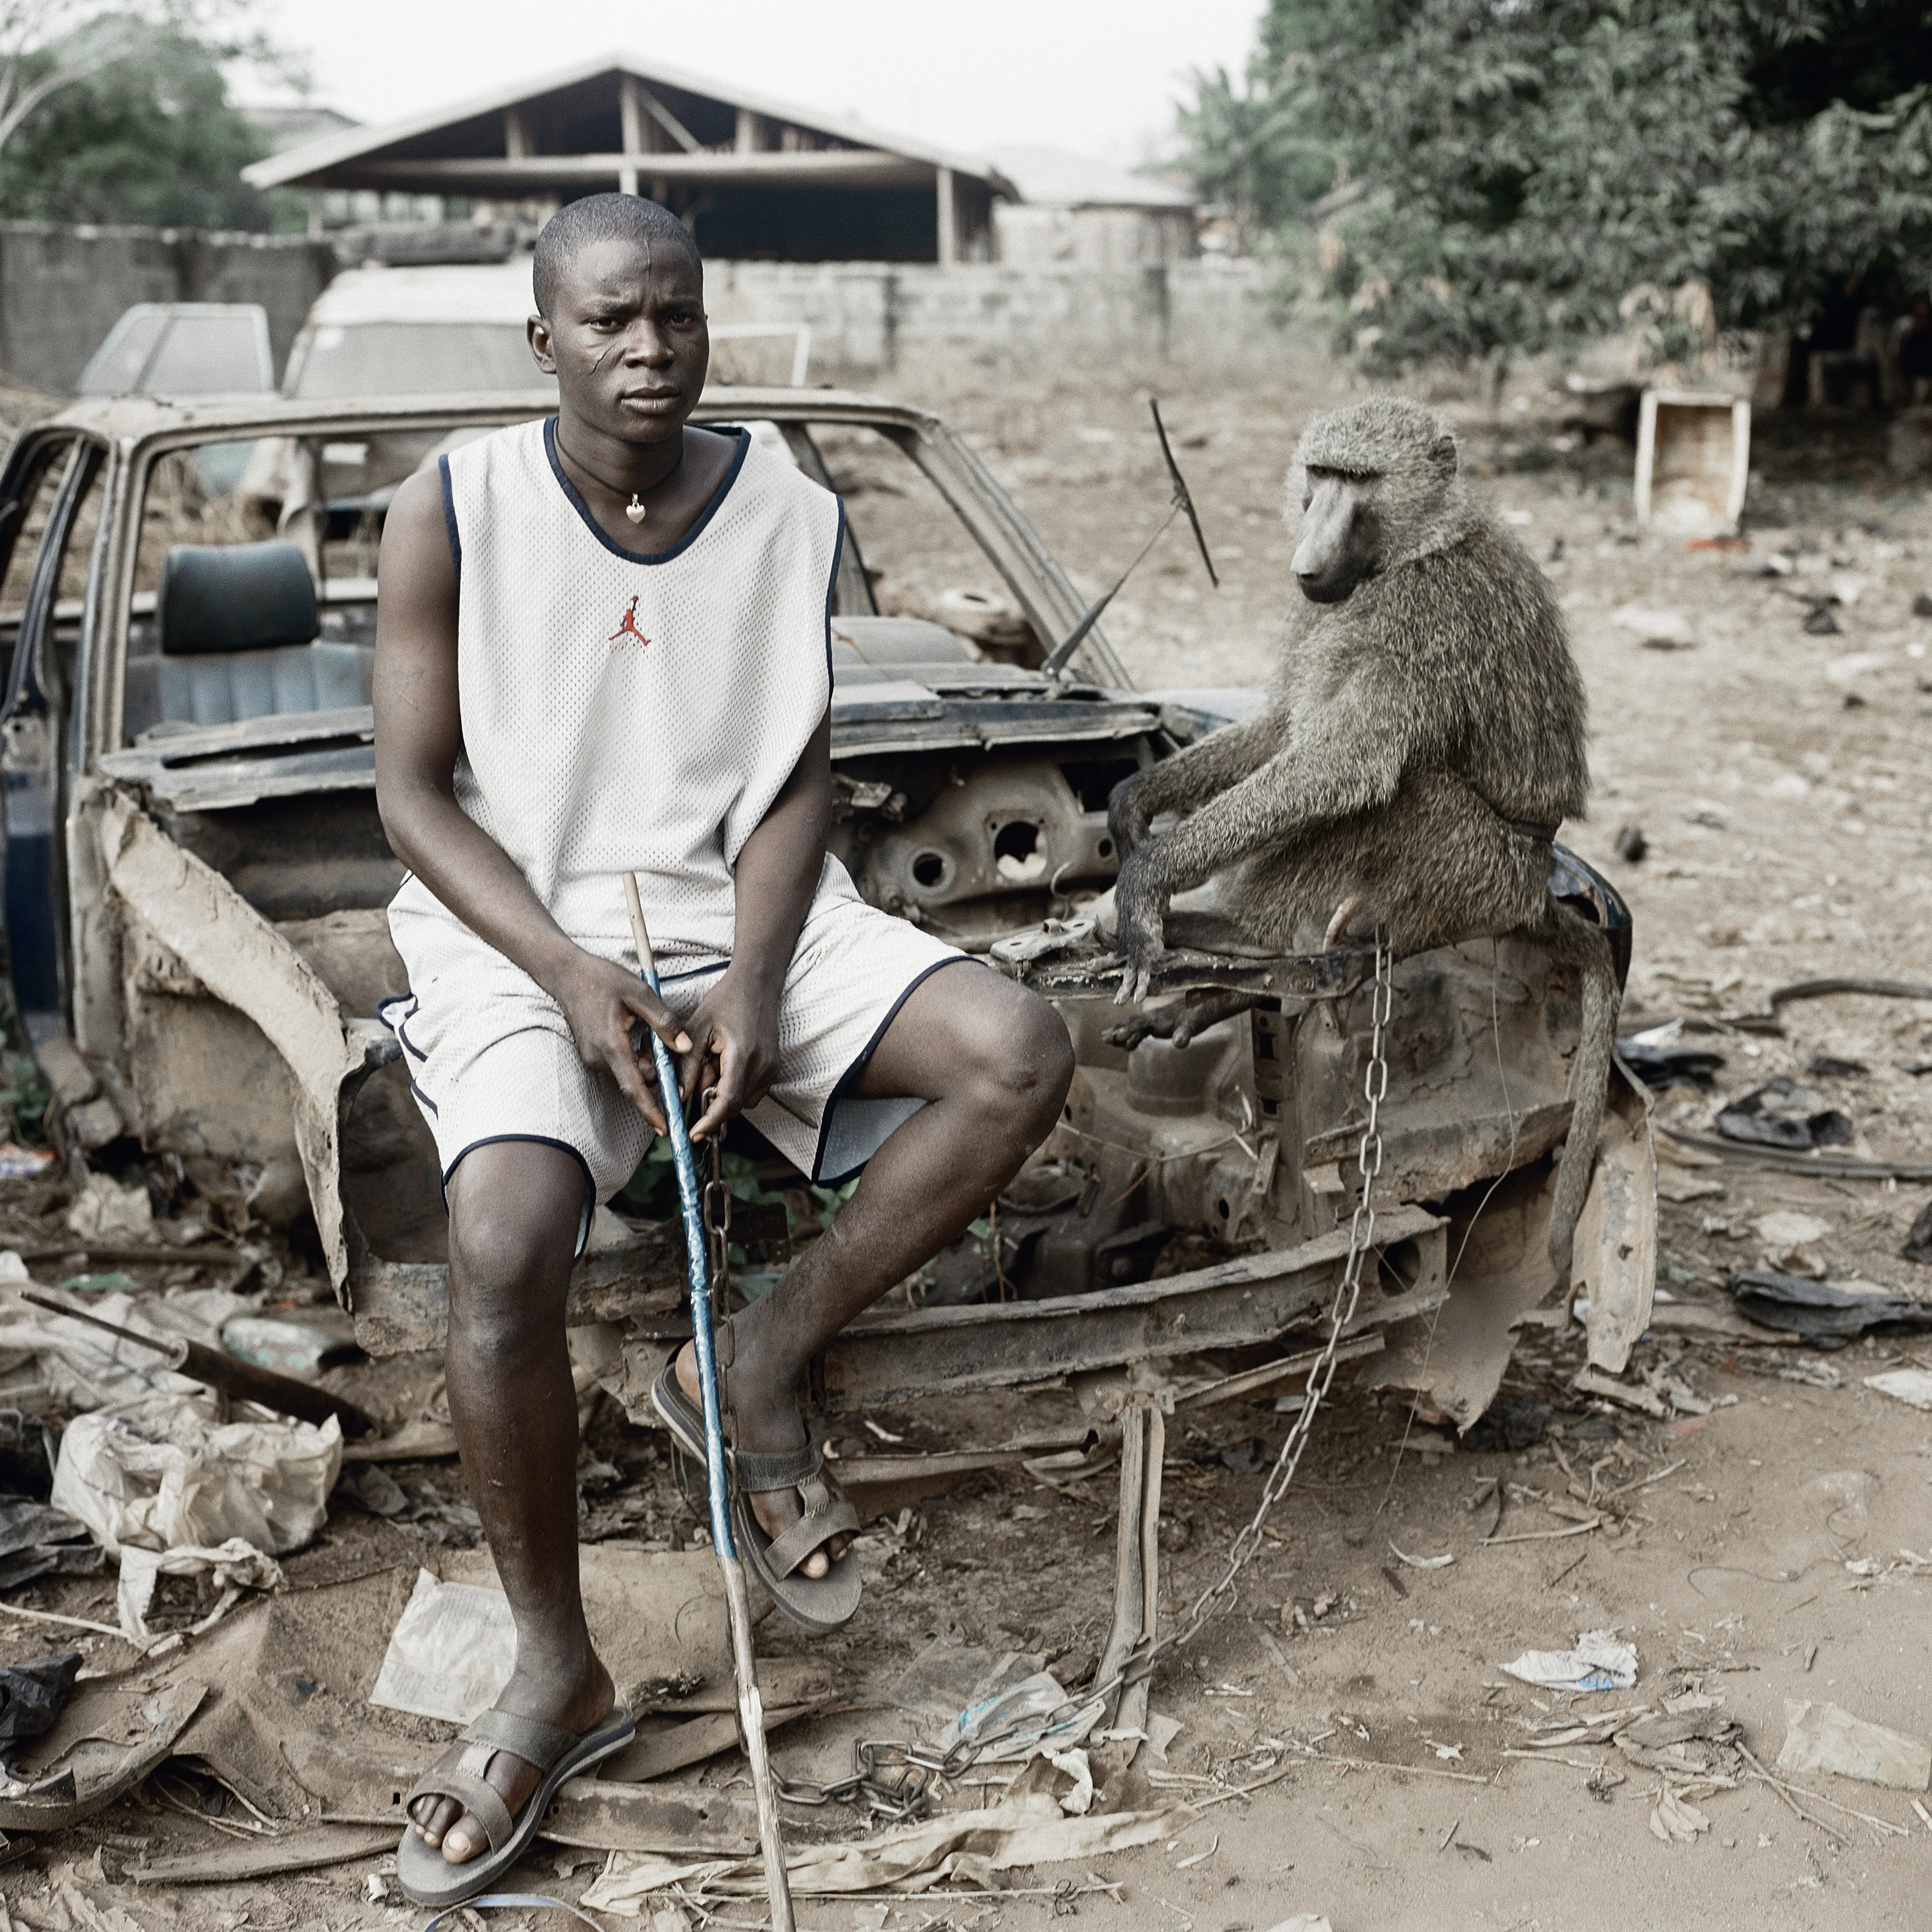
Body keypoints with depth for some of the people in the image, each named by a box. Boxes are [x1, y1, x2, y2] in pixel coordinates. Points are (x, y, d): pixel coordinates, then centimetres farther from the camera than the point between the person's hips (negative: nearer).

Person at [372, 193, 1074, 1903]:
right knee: (505, 1248, -29)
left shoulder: (793, 516, 1)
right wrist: (573, 975, -17)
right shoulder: (455, 512, -5)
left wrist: (753, 988, -13)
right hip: (519, 931, -2)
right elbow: (415, 789, -3)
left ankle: (759, 1366, -3)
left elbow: (796, 780, 3)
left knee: (1020, 1056, -21)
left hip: (742, 916, 3)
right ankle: (557, 1675, -6)